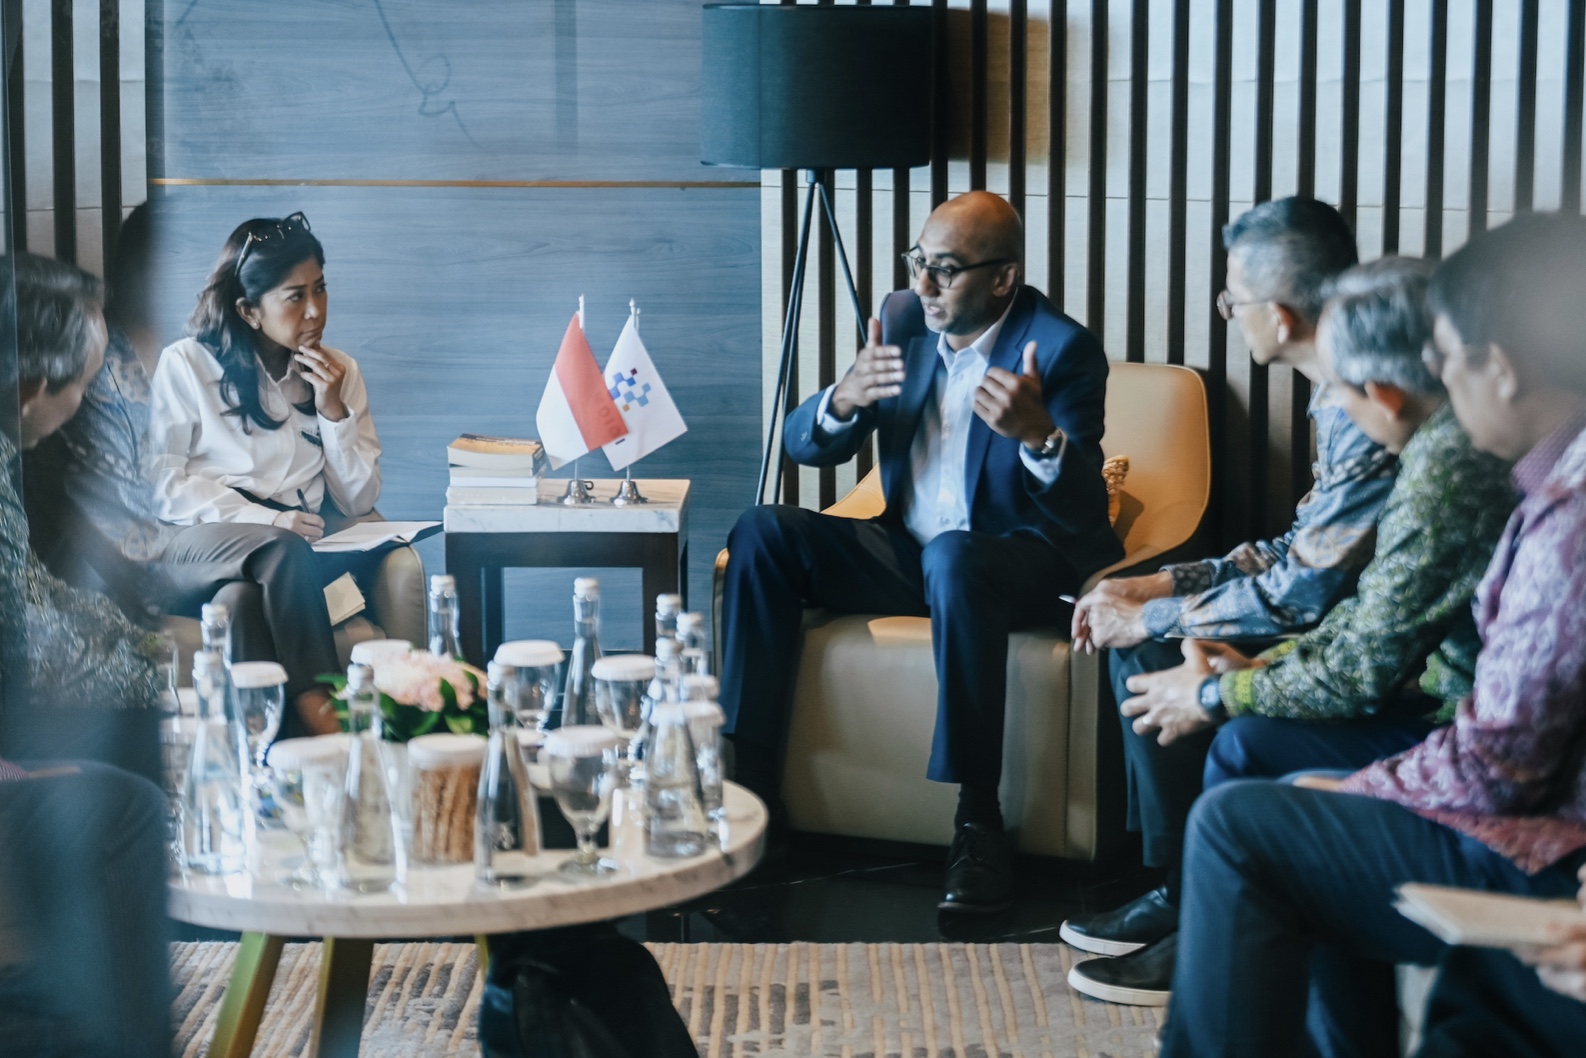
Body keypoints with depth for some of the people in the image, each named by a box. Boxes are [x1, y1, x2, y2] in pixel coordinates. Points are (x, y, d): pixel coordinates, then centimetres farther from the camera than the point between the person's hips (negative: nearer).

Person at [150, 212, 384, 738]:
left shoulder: (339, 372, 15)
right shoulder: (186, 366, 6)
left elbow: (358, 502, 12)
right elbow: (162, 483, -3)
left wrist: (334, 411, -2)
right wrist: (266, 519, -15)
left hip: (298, 548, 2)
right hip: (199, 544, -2)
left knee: (242, 598, -36)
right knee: (283, 552, -38)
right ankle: (318, 704, -43)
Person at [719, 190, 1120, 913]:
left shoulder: (1061, 350, -16)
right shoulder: (903, 320, 2)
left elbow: (1084, 516, -23)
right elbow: (805, 448, 2)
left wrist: (1041, 434, -44)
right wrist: (843, 401, -22)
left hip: (1023, 563, -6)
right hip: (909, 551, 6)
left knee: (952, 558, -39)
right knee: (762, 535, -15)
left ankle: (978, 822, -32)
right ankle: (750, 784, -13)